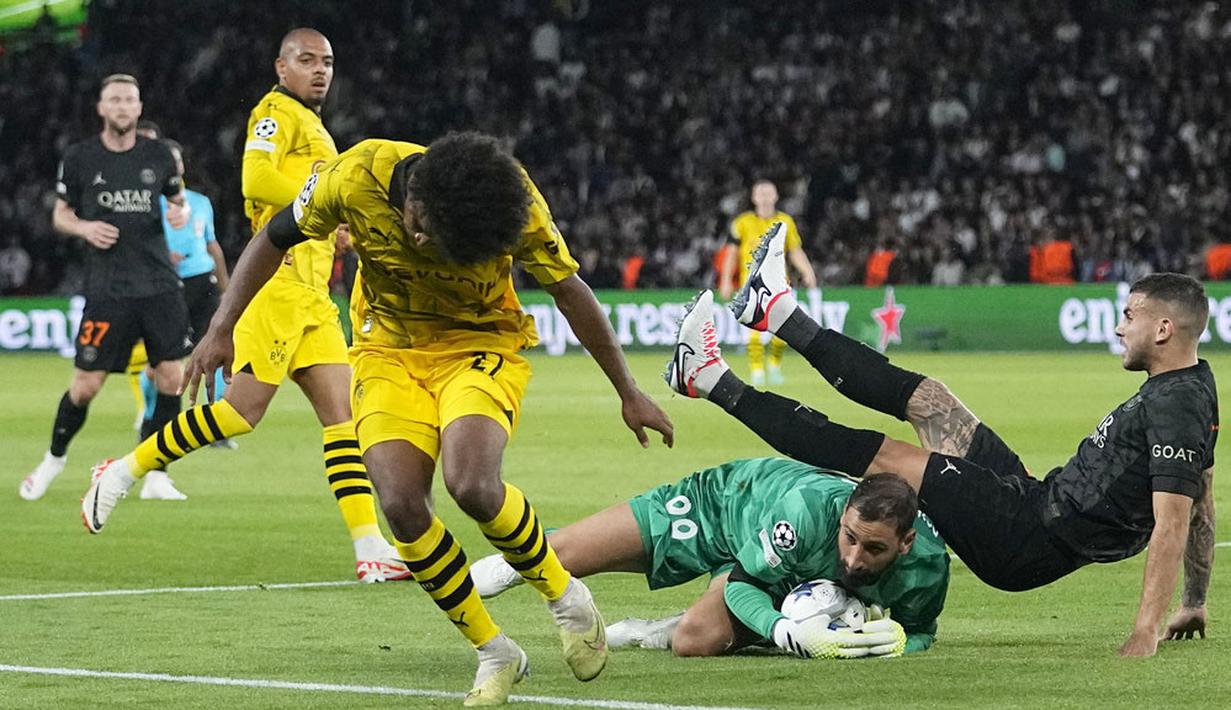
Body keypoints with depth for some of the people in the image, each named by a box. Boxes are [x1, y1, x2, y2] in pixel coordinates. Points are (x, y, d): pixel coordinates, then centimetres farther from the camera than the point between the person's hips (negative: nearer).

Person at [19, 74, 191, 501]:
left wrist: (181, 213, -5)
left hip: (159, 285, 2)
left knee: (170, 378, -4)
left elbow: (178, 200, 19)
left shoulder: (158, 156, 5)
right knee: (86, 384, -2)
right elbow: (60, 214, 9)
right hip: (107, 288, -2)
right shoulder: (79, 158, 0)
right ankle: (55, 458, 23)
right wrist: (84, 228, -12)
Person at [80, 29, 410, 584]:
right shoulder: (278, 112, -4)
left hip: (310, 296, 9)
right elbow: (257, 181, -21)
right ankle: (123, 473, 2)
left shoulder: (313, 127, 25)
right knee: (245, 407, -12)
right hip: (279, 282, -9)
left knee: (342, 410, -1)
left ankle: (371, 551, -8)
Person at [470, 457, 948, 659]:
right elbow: (743, 582, -29)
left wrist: (899, 638, -35)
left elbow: (921, 629, -10)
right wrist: (794, 635, -47)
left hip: (786, 579, 2)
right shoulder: (807, 509, -45)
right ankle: (512, 565, 43)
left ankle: (661, 632, 12)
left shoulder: (926, 565, -34)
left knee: (697, 642, -26)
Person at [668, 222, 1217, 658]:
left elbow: (1172, 523, -30)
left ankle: (714, 383, 6)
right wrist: (1195, 603, 22)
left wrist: (1146, 633, -35)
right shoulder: (1196, 384, 7)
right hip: (1038, 501, 9)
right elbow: (1201, 503, 16)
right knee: (925, 398, 14)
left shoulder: (1173, 407, -24)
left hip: (1027, 543, -9)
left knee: (886, 457, -3)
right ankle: (777, 311, 27)